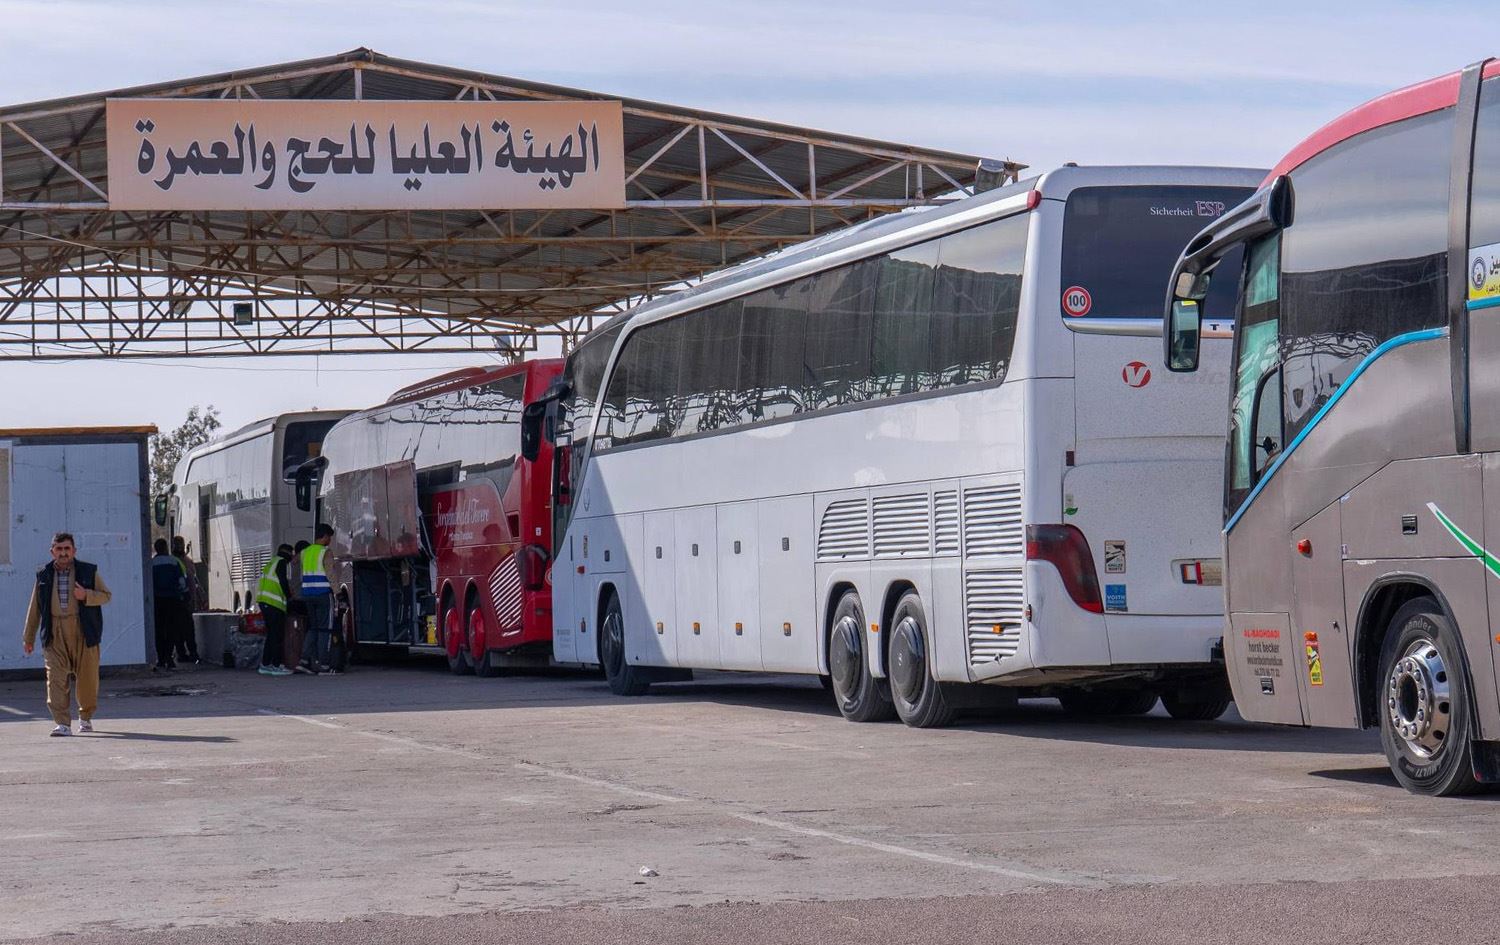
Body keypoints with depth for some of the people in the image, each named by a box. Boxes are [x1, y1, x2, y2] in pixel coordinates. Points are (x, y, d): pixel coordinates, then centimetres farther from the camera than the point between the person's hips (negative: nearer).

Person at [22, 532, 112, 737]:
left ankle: (86, 717, 28)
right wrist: (29, 637, 15)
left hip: (83, 633, -1)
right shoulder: (44, 575, 10)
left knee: (87, 677, 5)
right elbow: (34, 609, 15)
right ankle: (63, 724, -15)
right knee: (56, 678, -12)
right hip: (54, 635, 1)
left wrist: (86, 595, -14)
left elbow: (106, 596, 6)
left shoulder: (88, 571, 5)